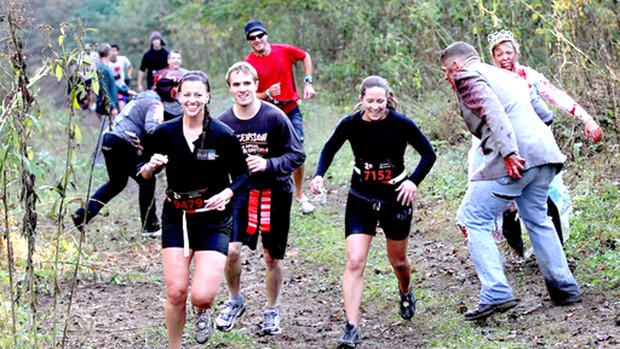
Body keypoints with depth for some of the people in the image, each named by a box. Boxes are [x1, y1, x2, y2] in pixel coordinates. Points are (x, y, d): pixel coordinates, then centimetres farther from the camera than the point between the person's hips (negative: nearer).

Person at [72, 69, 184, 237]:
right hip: (124, 145, -9)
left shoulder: (144, 96, 20)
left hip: (110, 140, 9)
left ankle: (83, 214, 17)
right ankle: (150, 227, 11)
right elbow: (151, 127, -26)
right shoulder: (155, 103, -9)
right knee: (147, 182, 5)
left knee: (116, 183, 23)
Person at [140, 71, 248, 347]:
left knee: (203, 295, -13)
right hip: (176, 220, 2)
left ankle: (202, 312, 25)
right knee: (176, 293, -3)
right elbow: (144, 174, 7)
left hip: (213, 221, -2)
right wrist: (150, 167, -15)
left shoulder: (223, 135, -8)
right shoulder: (165, 133, -2)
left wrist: (226, 193, -16)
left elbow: (241, 174, 3)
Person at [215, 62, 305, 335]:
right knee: (231, 249, -13)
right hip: (240, 192, 1)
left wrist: (268, 164, -24)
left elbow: (297, 155, -10)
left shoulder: (275, 117, -14)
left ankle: (272, 311, 29)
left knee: (272, 257, 7)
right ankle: (234, 302, 14)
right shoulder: (223, 122, -6)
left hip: (275, 193, -1)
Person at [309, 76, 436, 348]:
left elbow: (428, 153, -5)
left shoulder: (401, 124, -16)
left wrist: (414, 181, -19)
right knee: (355, 263, -13)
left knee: (398, 260, 18)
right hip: (360, 200, 0)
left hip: (395, 199, 0)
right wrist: (319, 175, -11)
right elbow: (329, 149, 6)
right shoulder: (351, 124, -11)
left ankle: (406, 292, 53)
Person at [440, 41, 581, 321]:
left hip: (516, 158, -8)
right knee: (537, 220, 22)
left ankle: (496, 294, -11)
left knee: (472, 219, -2)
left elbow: (493, 111, -14)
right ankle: (565, 288, 22)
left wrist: (508, 152, -22)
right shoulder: (507, 76, 29)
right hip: (544, 152, 8)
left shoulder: (467, 77, 3)